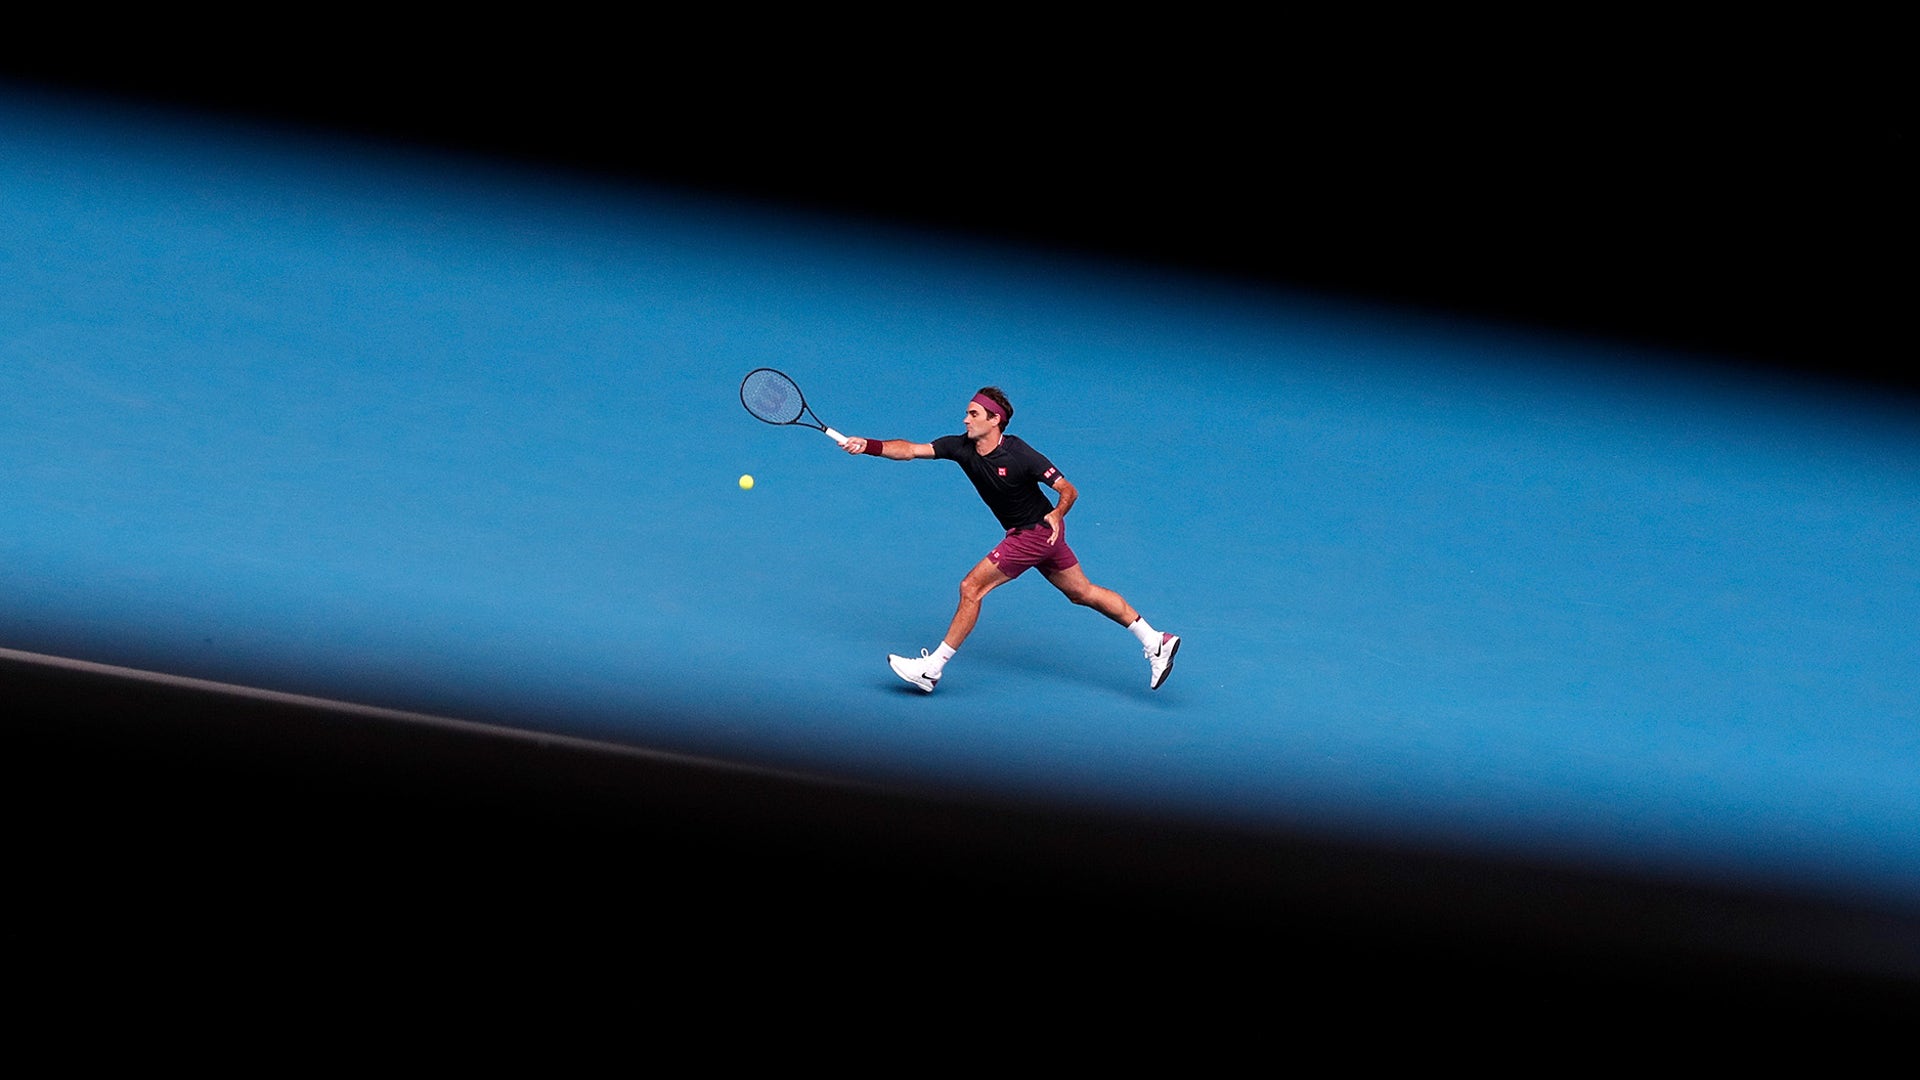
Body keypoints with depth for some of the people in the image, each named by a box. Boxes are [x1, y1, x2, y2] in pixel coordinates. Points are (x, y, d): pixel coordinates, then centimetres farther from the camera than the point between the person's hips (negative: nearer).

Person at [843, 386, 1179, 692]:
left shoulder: (1020, 455, -25)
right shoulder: (961, 447, -7)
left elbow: (1069, 490, -21)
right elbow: (911, 450, -13)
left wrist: (1057, 514, -39)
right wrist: (868, 446, -25)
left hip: (1037, 531, -8)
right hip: (1029, 533, 8)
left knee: (971, 587, -10)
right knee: (1083, 593, 16)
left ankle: (932, 668, -3)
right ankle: (1156, 642, 24)